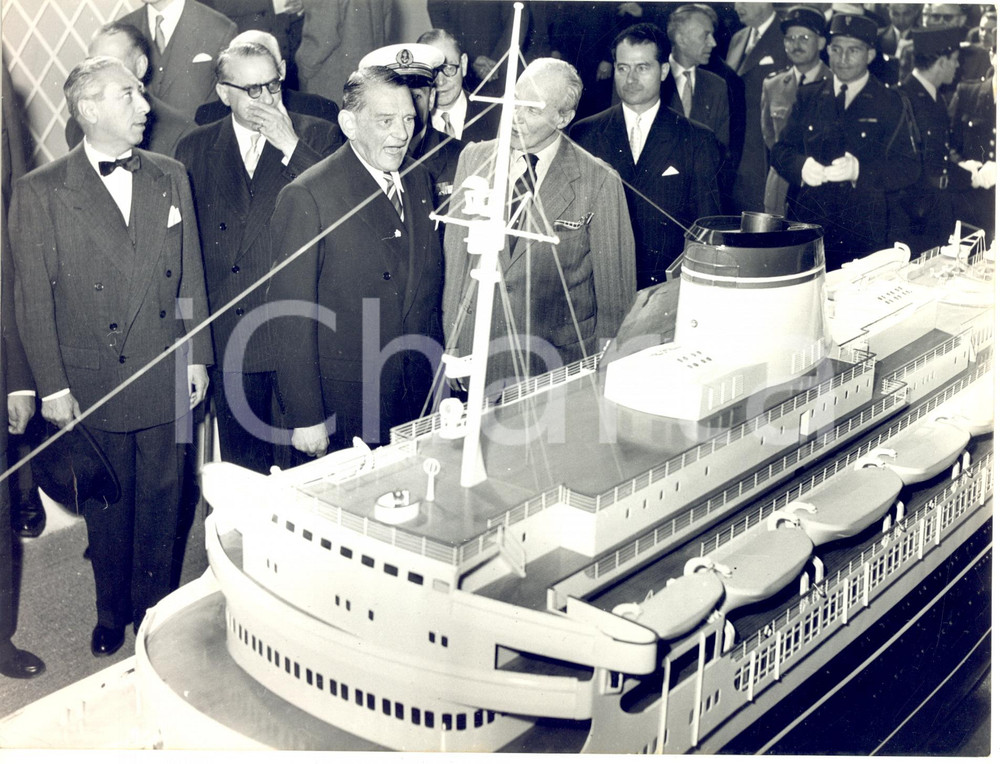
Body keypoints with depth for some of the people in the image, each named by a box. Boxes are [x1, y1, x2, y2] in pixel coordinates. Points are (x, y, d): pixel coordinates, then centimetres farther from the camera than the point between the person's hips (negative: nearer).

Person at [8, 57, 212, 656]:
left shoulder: (171, 179, 4)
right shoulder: (40, 192, -7)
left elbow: (190, 276, 8)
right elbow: (34, 298, -5)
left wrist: (197, 358, 5)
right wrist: (51, 386, -6)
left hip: (167, 380, 3)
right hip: (93, 385, -2)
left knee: (161, 502, 13)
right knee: (107, 508, 13)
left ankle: (155, 609, 32)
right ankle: (113, 613, 33)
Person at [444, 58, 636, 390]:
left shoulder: (599, 182, -10)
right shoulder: (474, 159, 1)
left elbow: (614, 287, -3)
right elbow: (456, 257, 5)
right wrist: (452, 346, 5)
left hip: (560, 361, -2)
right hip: (480, 355, 3)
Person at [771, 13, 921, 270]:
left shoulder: (891, 104, 4)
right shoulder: (807, 97, 13)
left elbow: (909, 168, -4)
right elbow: (780, 150, 9)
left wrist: (858, 170, -22)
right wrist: (801, 166, -15)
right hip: (804, 227, 2)